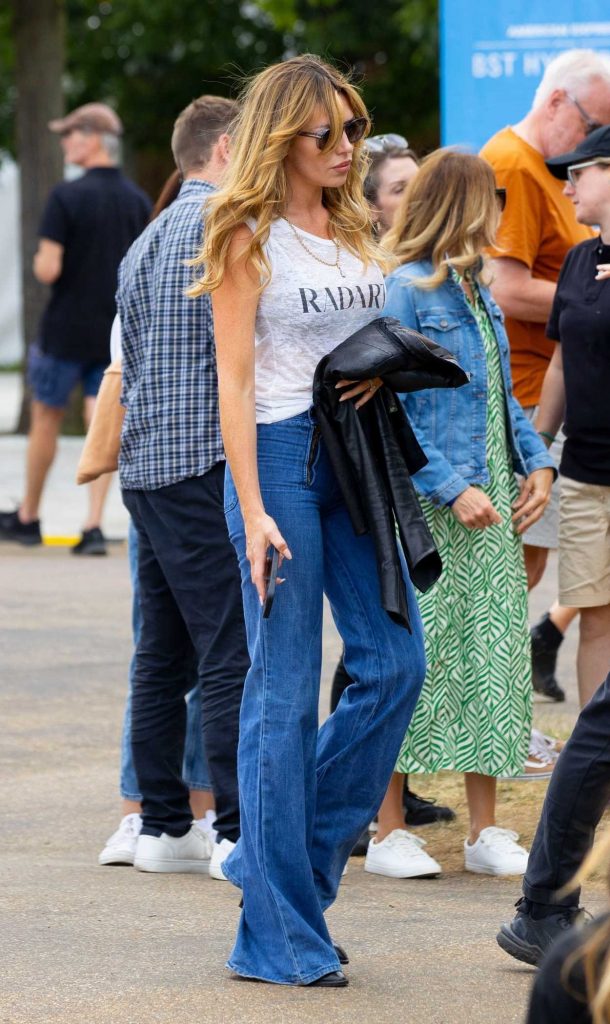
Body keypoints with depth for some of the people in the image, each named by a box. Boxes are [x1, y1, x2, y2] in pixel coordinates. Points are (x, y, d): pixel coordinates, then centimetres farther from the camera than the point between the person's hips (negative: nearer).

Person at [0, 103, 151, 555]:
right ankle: (94, 526, -7)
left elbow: (48, 270, -17)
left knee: (46, 419, 11)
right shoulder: (139, 201, 3)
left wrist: (39, 262, 3)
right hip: (117, 330, 4)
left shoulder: (67, 197, -14)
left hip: (66, 330, -4)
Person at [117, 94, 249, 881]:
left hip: (146, 463, 10)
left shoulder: (148, 239, 20)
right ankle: (241, 832, -12)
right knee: (232, 654, -10)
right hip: (205, 463, -10)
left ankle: (163, 825, 13)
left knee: (163, 652, 10)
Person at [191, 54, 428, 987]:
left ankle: (295, 859, 16)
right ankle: (278, 934, 1)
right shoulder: (248, 238, -6)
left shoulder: (352, 229, 14)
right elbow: (235, 380, -10)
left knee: (395, 662, 0)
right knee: (285, 692, -4)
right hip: (281, 454, -7)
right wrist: (253, 513, -18)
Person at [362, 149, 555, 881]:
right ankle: (389, 830, 4)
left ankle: (486, 831, 13)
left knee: (491, 663, 7)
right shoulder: (405, 292, -11)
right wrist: (451, 489, -19)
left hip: (489, 510, 8)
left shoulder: (477, 293, 14)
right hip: (424, 515, -8)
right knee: (411, 664, -4)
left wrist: (537, 464, 6)